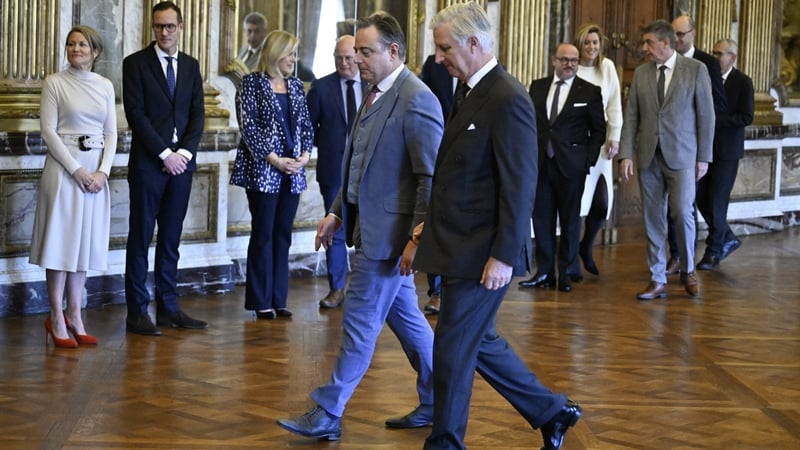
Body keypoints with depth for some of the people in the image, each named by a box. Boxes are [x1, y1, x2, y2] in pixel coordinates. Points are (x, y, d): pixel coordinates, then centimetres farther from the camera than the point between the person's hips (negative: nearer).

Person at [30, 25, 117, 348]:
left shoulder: (105, 86, 9)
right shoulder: (54, 83, -2)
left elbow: (111, 133, 9)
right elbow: (48, 131, -7)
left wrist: (103, 171, -6)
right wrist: (76, 170, -14)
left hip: (96, 170, 4)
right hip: (64, 168, -4)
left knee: (85, 242, 7)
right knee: (61, 240, -2)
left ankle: (74, 317, 13)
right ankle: (56, 319, 4)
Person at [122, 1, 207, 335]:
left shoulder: (190, 66, 13)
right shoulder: (136, 63, -1)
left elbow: (197, 114, 8)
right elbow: (135, 113, -9)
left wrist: (184, 152, -7)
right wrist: (165, 154, -13)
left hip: (181, 161, 4)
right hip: (148, 162, -4)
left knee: (171, 238, 8)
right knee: (141, 236, -1)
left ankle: (168, 307, 13)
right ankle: (137, 312, 2)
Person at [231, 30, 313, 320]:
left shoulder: (295, 86, 13)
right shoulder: (252, 82, -4)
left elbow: (306, 124, 15)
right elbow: (248, 124, -10)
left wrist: (305, 153, -3)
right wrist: (274, 159, -14)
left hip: (292, 172, 5)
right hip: (263, 170, -5)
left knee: (283, 235, 7)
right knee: (263, 234, -1)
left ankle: (279, 299, 13)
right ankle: (260, 301, 6)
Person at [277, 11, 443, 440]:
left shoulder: (417, 100, -17)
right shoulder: (375, 93, 11)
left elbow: (431, 177, -19)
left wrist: (417, 239, -22)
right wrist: (337, 212, 15)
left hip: (388, 233, -9)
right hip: (370, 226, 9)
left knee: (360, 322, -2)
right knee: (405, 317, 16)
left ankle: (327, 416, 7)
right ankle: (435, 402, 28)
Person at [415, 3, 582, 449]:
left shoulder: (507, 99, -19)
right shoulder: (468, 90, 9)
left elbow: (520, 186, -20)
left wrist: (504, 257, -21)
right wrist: (429, 225, 14)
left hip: (482, 252, -9)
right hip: (459, 244, 9)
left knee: (454, 348, 2)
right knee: (479, 342, 18)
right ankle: (551, 411, 32)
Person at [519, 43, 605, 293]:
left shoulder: (589, 92, 0)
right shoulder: (537, 87, 9)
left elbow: (598, 130, 3)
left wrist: (588, 160, -5)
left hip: (571, 166, -3)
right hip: (540, 163, 3)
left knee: (570, 220, 4)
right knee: (541, 218, 4)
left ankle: (567, 272, 14)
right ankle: (544, 272, 11)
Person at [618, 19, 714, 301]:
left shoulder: (696, 70, -1)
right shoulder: (641, 73, 8)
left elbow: (706, 115, -1)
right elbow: (631, 116, 7)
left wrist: (704, 157, -4)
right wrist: (626, 154, -2)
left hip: (682, 155, -3)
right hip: (648, 156, 3)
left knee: (682, 212, -8)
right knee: (653, 218, 4)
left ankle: (688, 271, 15)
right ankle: (657, 280, 11)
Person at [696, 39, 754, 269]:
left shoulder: (743, 82, -7)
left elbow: (746, 118, -13)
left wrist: (714, 119, -21)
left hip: (726, 151, -5)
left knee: (717, 202, -3)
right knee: (701, 198, 5)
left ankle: (714, 252, 10)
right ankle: (728, 239, 25)